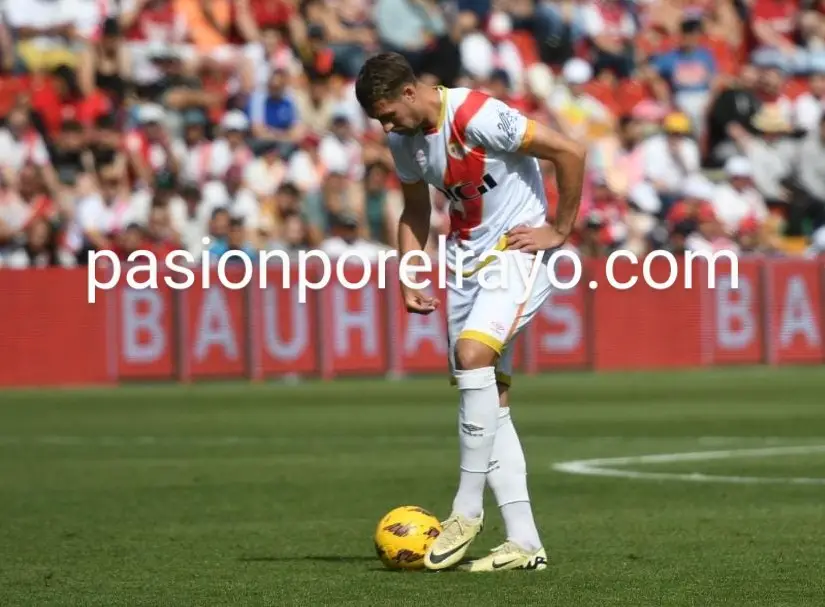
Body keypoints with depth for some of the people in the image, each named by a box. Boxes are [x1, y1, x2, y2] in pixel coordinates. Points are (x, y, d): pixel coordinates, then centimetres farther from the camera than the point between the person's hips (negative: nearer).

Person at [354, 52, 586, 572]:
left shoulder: (477, 117, -22)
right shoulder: (404, 140, 3)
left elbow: (570, 153, -19)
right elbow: (415, 212, 20)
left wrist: (561, 230, -13)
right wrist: (410, 280, 8)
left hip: (517, 251, -8)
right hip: (467, 258, 8)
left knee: (472, 352, -28)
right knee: (488, 397, 3)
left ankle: (468, 510, -19)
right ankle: (525, 544, 4)